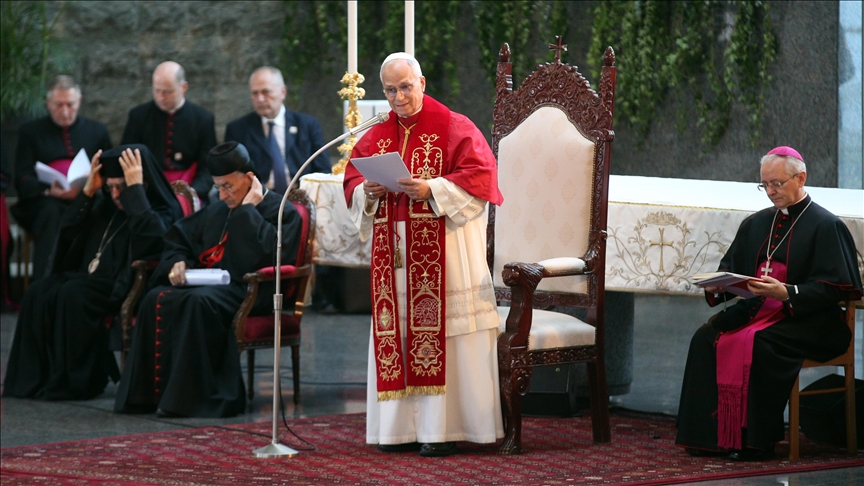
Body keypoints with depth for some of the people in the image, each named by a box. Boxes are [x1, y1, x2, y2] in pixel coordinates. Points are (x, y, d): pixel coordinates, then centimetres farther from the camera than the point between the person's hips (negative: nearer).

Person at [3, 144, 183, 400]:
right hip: (89, 276, 7)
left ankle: (77, 380, -25)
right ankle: (35, 376, -19)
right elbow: (68, 233, 9)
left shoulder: (164, 211, -4)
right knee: (38, 292, -19)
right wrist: (88, 191, -1)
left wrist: (135, 189, -23)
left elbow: (150, 236, -26)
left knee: (72, 295, -32)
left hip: (124, 285, -7)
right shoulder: (106, 204, 15)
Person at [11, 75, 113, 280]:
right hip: (43, 202, -1)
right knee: (51, 210, -38)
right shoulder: (30, 132, 14)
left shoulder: (97, 131, 20)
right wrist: (49, 191, -17)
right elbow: (23, 181, 5)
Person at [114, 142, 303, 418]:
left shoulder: (281, 211, 0)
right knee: (157, 299, -23)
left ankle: (192, 395, -36)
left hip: (249, 291, -7)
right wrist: (178, 262, 4)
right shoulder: (216, 211, 21)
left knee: (198, 302, -37)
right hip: (208, 283, 7)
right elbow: (178, 239, 27)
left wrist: (249, 209, -10)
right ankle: (149, 391, -25)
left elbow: (271, 250, -20)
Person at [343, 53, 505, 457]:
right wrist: (369, 192, -8)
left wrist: (431, 190, -19)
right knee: (396, 333, 3)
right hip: (392, 252, 5)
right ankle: (402, 427, 8)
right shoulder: (376, 137, 15)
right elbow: (352, 184, 14)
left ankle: (442, 428, -5)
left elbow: (480, 177, -9)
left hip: (441, 252, -5)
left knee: (438, 331, -7)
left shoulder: (453, 128, -1)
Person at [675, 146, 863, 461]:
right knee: (706, 338, -20)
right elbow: (731, 270, 17)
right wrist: (717, 286, -7)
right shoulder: (756, 224, 18)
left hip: (806, 322, -6)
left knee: (756, 343, -35)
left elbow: (833, 289, -10)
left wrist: (787, 293, -25)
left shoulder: (825, 226, -3)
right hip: (756, 311, 6)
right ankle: (710, 435, -21)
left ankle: (755, 441, -28)